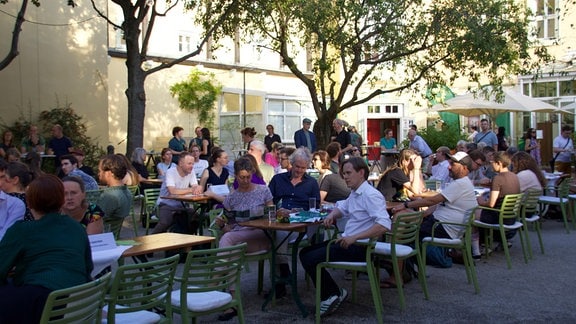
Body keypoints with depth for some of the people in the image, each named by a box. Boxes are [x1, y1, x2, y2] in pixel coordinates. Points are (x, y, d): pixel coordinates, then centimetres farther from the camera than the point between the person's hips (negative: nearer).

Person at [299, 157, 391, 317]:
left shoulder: (370, 195, -17)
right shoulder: (355, 193, 13)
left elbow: (384, 225, -30)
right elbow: (342, 207, 33)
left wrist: (355, 237, -34)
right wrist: (331, 215, 10)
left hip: (359, 248, -10)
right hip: (347, 241, 10)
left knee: (310, 260, -18)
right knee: (305, 252, 7)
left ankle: (333, 294, 3)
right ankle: (331, 293, 8)